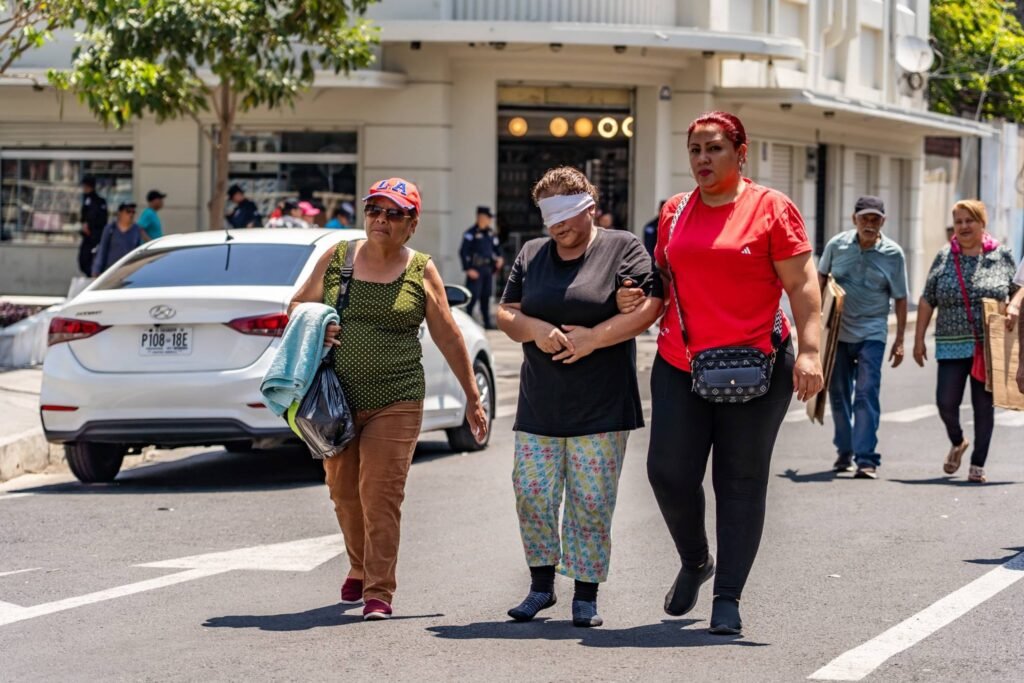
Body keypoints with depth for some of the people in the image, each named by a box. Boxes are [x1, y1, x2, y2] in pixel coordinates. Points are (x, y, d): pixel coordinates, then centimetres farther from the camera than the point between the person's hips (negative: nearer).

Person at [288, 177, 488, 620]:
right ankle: (359, 571, 34)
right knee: (343, 492, 12)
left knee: (381, 496, -9)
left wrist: (472, 397, 4)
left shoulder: (421, 272, 1)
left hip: (395, 401, -3)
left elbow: (448, 337, 4)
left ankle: (379, 592, -4)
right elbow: (297, 305, 16)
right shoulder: (337, 258, 6)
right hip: (336, 398, 3)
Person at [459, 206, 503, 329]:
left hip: (487, 269, 7)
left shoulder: (490, 233, 13)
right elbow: (463, 252, -12)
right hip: (475, 270, -7)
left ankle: (487, 322, 15)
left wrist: (499, 258, 3)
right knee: (473, 296, -10)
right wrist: (468, 269, -17)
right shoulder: (471, 233, -9)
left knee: (486, 296, 10)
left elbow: (496, 247, 24)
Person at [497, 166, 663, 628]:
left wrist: (594, 337, -17)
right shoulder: (531, 255, 13)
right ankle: (541, 585, 15)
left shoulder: (623, 249, 0)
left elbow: (650, 305, -10)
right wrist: (535, 329, -11)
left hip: (600, 405, -4)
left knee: (591, 499, -3)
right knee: (531, 491, 0)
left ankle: (586, 595, 7)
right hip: (539, 403, 4)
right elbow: (506, 313, 11)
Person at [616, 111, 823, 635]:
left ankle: (728, 598, 7)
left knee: (741, 482, 1)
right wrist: (638, 297, 3)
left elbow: (802, 286, -6)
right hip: (679, 367, 4)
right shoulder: (674, 212, 12)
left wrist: (809, 351, -16)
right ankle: (695, 562, 25)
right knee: (669, 472, -3)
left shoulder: (771, 209, -2)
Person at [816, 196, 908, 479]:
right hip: (837, 331, 3)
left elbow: (900, 299, 2)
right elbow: (821, 278, 14)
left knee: (866, 394, -13)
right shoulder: (837, 245, 0)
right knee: (839, 394, 11)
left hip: (871, 334, -3)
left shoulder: (893, 254, -3)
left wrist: (899, 341, 1)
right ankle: (844, 451, 27)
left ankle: (866, 458, -16)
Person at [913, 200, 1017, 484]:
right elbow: (927, 301, 7)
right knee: (946, 402, -4)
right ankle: (957, 443, 27)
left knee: (983, 405, 1)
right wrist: (919, 339, 5)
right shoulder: (944, 257, 5)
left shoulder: (1002, 256, 3)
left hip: (989, 346, -1)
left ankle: (978, 465, 11)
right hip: (952, 346, 1)